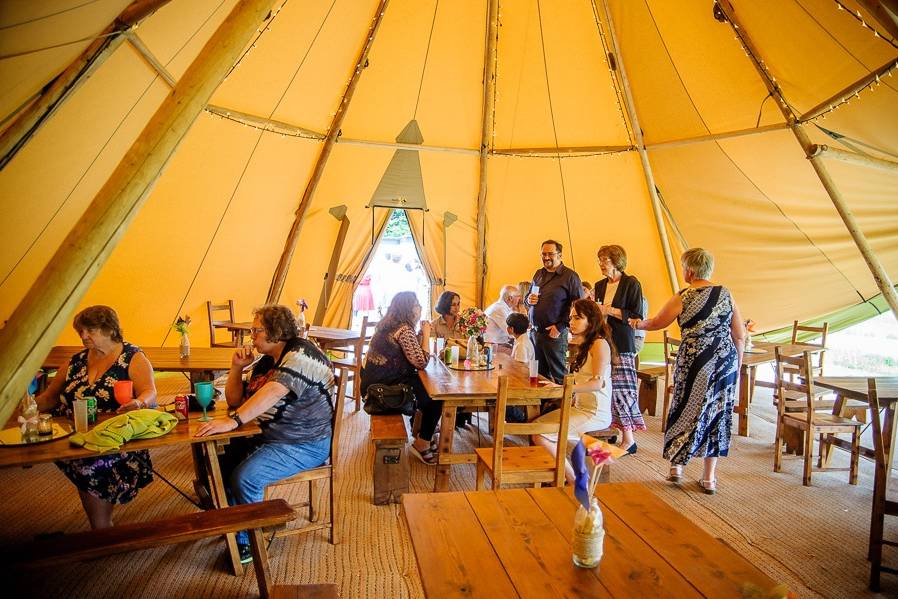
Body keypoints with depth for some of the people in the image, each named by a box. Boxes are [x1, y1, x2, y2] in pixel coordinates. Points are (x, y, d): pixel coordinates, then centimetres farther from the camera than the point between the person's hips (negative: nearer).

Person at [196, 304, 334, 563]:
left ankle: (246, 542, 2)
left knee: (244, 477, -22)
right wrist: (237, 368, 2)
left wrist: (232, 421, -39)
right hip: (268, 435, 9)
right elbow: (235, 400, 16)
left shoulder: (300, 353, -17)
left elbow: (273, 391, -33)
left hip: (305, 445, -9)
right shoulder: (265, 361, 12)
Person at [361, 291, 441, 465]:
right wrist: (426, 335, -12)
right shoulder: (403, 330, -21)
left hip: (378, 382, 10)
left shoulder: (390, 324, 9)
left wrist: (421, 334, 4)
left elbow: (411, 353, 16)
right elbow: (421, 362, -21)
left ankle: (425, 436, 25)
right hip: (384, 388, -10)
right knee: (435, 398, -4)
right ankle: (421, 444, 12)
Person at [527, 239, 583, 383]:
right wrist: (529, 300, 1)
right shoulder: (538, 274, 16)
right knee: (539, 375, 13)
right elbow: (528, 297, 26)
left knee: (558, 375, 1)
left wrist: (560, 327, -15)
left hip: (554, 334, -6)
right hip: (534, 332, 7)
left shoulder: (570, 276, -6)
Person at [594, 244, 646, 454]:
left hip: (622, 344, -6)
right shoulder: (600, 286, 16)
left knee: (621, 387, -7)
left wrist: (609, 310, -13)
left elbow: (637, 315, -9)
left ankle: (628, 438, 2)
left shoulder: (631, 283, -4)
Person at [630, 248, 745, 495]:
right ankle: (709, 478, 18)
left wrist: (638, 323, 27)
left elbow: (656, 323, 7)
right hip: (726, 361, 4)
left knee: (687, 410, 13)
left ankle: (677, 465, 21)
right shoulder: (725, 294, 3)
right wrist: (736, 365, 17)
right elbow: (739, 335, 5)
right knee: (717, 414, 11)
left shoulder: (683, 298, -7)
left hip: (694, 361, -3)